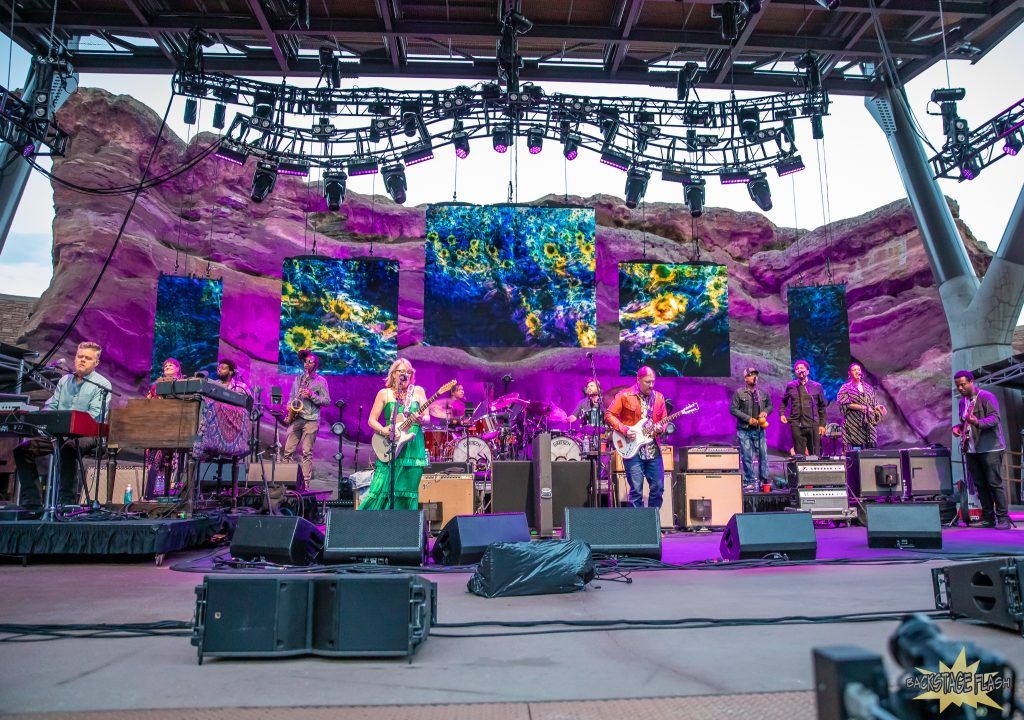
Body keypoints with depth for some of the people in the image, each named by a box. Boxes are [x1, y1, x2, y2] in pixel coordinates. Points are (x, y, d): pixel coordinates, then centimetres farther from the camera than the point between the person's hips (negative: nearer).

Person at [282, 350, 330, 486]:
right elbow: (291, 395, 24)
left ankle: (306, 483, -1)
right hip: (296, 418, 4)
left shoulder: (321, 380, 3)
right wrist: (289, 406, 3)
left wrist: (312, 395, -14)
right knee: (288, 450, 0)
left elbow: (327, 401, -1)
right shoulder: (298, 378, 17)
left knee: (307, 453, -4)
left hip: (311, 420, -4)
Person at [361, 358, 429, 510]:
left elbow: (427, 417, 6)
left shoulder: (418, 391, 8)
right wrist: (384, 431, -15)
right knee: (381, 489, -7)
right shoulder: (384, 393, 6)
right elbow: (371, 420, 4)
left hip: (413, 447, 1)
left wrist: (421, 420, -18)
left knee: (408, 491, 3)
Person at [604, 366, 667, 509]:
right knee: (636, 490, -3)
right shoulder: (625, 396, -5)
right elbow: (609, 415, -4)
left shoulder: (659, 397, 10)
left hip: (653, 450, 5)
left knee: (658, 488, 6)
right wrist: (624, 430, -15)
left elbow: (664, 420, 16)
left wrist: (660, 428, -6)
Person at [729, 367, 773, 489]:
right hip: (744, 430, -3)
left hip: (759, 429, 3)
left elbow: (770, 405, 21)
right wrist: (748, 419, -13)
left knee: (763, 454, 5)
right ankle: (749, 481, 10)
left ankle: (764, 479, 17)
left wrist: (765, 412, -2)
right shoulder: (739, 393, -4)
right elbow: (733, 409, -7)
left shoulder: (763, 393, 9)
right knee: (747, 457, 1)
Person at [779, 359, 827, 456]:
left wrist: (822, 424, 5)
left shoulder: (817, 386, 5)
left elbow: (822, 407, 9)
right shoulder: (790, 386, 7)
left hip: (813, 426, 0)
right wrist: (782, 413, 2)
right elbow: (784, 402, 19)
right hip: (797, 425, 0)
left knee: (815, 455, 3)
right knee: (799, 455, 2)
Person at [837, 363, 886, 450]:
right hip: (854, 423, -4)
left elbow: (874, 404, 19)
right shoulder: (846, 388, 4)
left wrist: (879, 407, -3)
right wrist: (862, 407, -15)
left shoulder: (868, 387, 18)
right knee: (856, 449, -11)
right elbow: (845, 404, -8)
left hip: (868, 423, 4)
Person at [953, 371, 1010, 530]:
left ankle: (1003, 519, 2)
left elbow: (995, 418, -19)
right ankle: (988, 518, 14)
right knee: (980, 485, 8)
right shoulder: (962, 401, 15)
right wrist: (958, 427, 7)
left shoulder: (986, 397, -8)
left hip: (990, 449, -7)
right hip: (971, 450, 7)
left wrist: (977, 422, -35)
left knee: (995, 484, -5)